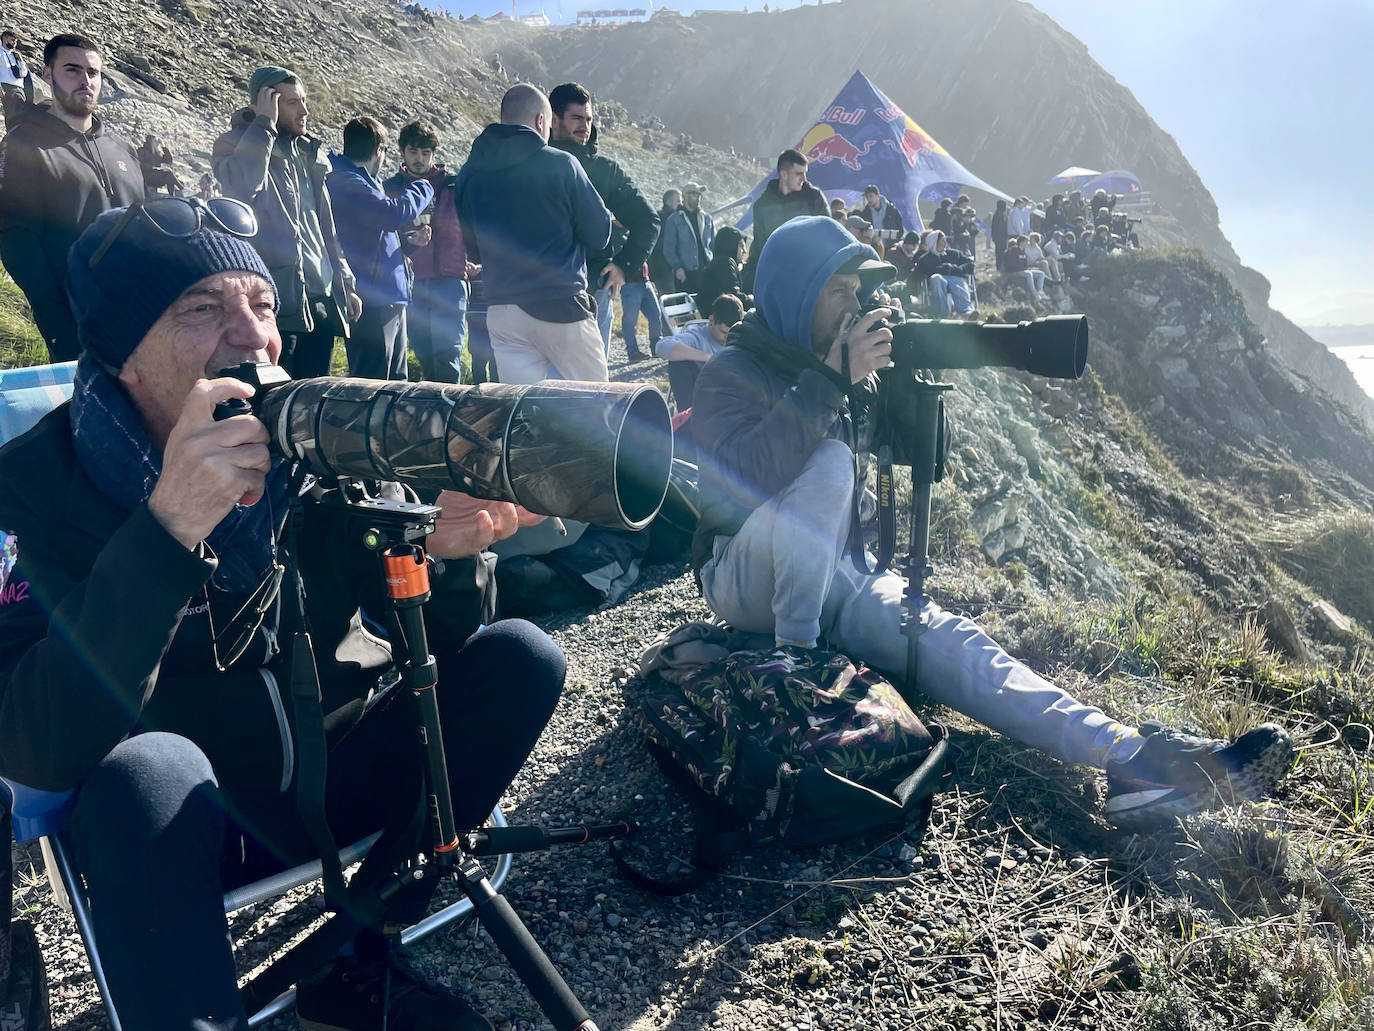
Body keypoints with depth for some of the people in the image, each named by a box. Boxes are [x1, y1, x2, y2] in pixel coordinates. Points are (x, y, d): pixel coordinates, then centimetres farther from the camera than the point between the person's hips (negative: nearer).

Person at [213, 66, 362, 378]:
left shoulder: (307, 153, 20)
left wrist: (345, 283, 21)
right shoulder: (236, 145, -1)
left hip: (323, 298, 7)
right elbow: (241, 185, -26)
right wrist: (265, 124, -16)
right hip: (281, 300, -7)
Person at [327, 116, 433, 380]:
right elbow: (394, 213, -25)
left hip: (389, 299, 11)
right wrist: (423, 188, -7)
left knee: (395, 383, 16)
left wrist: (409, 239, 11)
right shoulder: (345, 182, -12)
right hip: (372, 301, -11)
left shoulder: (361, 181, 20)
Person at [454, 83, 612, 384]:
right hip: (560, 304, -4)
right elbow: (600, 235, -1)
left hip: (501, 311, 5)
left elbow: (473, 251, 14)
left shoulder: (469, 174, 7)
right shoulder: (560, 165, -7)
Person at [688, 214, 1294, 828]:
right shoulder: (732, 371, -11)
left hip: (832, 576, 6)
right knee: (830, 460, -31)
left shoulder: (842, 368, 10)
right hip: (748, 579, -6)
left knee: (944, 638, -19)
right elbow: (743, 475, -31)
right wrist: (830, 379, -31)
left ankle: (1129, 757, -33)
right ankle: (795, 651, -22)